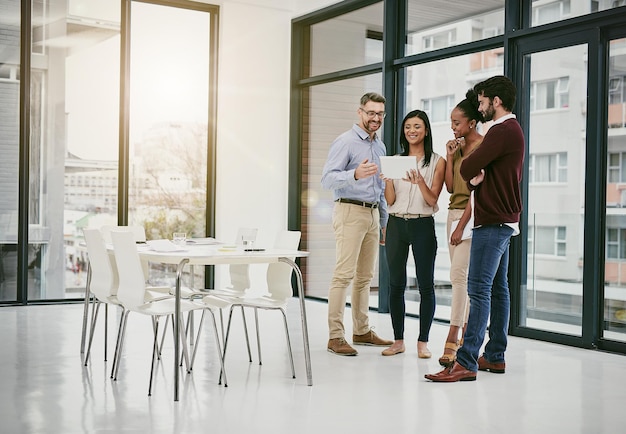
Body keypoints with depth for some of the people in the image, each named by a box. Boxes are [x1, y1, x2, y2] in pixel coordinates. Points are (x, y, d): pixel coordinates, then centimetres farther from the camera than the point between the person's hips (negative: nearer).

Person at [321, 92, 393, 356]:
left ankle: (362, 331, 17)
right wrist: (355, 174, -33)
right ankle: (335, 336, -9)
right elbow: (328, 178, -16)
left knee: (365, 276, 10)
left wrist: (384, 222, 21)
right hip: (350, 212, -8)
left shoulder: (380, 146, 18)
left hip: (373, 213, 8)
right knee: (344, 274, -11)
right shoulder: (346, 142, -6)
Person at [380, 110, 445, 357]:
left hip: (423, 225, -3)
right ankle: (398, 341, 15)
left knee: (426, 285, -1)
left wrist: (420, 181, -24)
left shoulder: (437, 162, 2)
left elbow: (432, 200, -6)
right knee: (396, 285, 6)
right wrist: (388, 179, -14)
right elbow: (390, 200, 5)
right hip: (396, 224, 3)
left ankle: (423, 342, 7)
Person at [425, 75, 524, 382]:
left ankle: (465, 363, -14)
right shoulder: (512, 130, 21)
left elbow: (467, 168, -17)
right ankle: (495, 356, 17)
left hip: (493, 222, -11)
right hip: (504, 220, 11)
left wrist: (471, 173, 6)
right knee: (498, 288, 11)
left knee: (478, 289, -13)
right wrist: (476, 179, -7)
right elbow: (472, 175, 15)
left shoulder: (502, 131, -14)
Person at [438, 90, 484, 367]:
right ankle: (465, 338, 14)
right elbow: (450, 187, 11)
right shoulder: (458, 147, 14)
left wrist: (461, 226, -17)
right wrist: (449, 156, 2)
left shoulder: (482, 147, -10)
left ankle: (452, 341, -16)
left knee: (459, 274, -15)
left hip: (472, 217, -8)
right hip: (454, 213, 8)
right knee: (463, 278, 9)